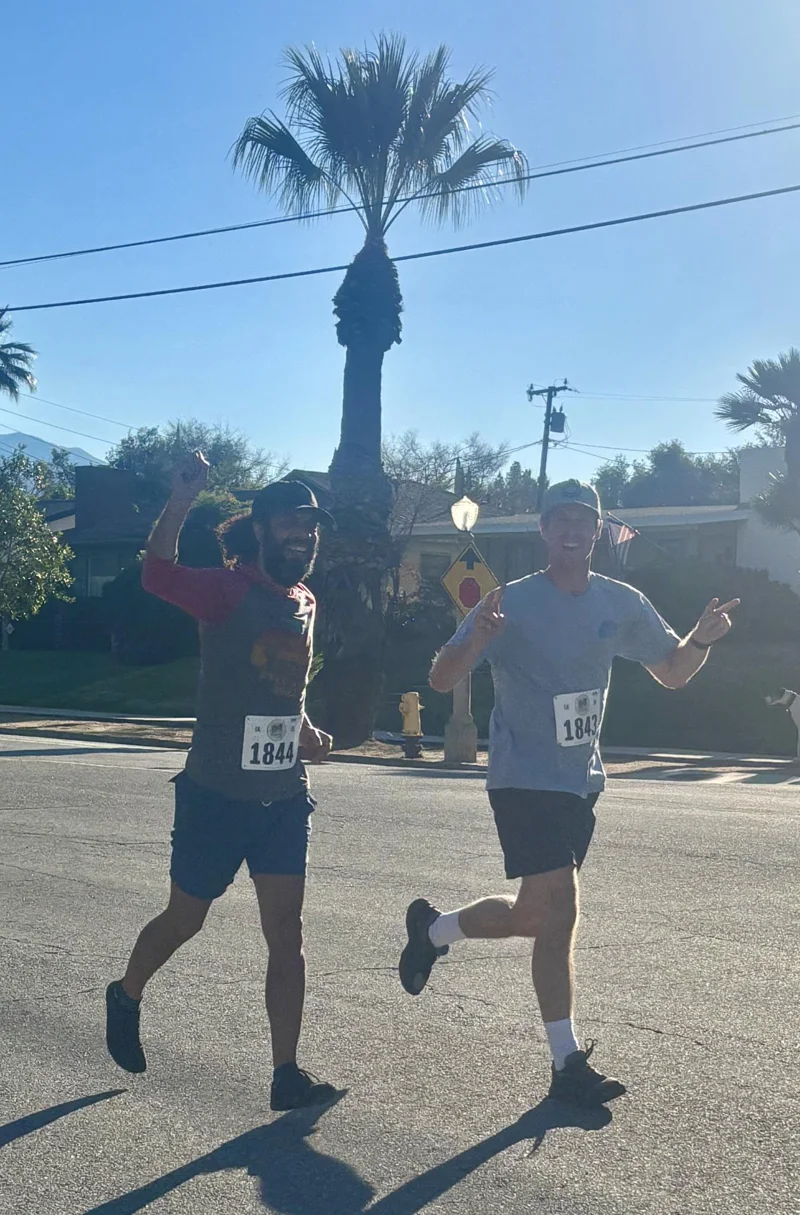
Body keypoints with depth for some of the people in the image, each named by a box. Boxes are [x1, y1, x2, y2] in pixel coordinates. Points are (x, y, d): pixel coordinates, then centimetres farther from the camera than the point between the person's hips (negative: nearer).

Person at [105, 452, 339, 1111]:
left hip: (285, 797, 5)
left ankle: (287, 1073, 9)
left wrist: (305, 731, 9)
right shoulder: (229, 590, -12)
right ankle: (126, 997, 43)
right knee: (185, 918, 13)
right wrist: (181, 502, -46)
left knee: (286, 931, 2)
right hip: (217, 795, -5)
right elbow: (160, 575, -33)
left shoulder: (305, 603, 9)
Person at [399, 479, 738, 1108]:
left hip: (581, 781, 6)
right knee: (559, 913, -12)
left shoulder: (623, 604, 3)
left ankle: (433, 928, 37)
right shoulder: (512, 603, -12)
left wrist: (702, 638, -7)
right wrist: (475, 643, -34)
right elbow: (441, 680, -13)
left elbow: (673, 672, 14)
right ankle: (569, 1062, 1)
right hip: (524, 779, -6)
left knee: (537, 916, 12)